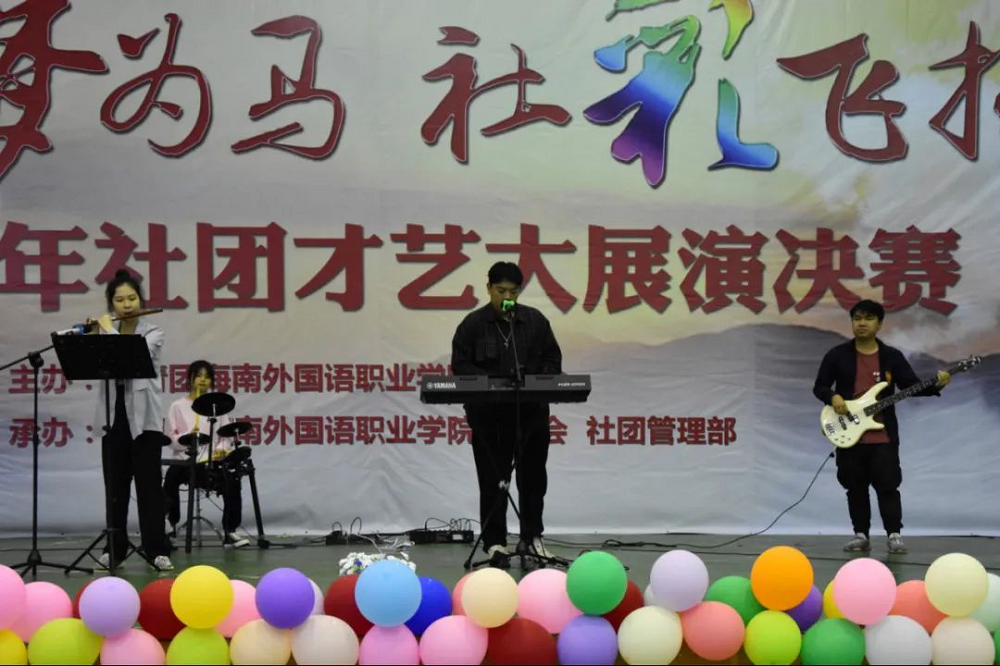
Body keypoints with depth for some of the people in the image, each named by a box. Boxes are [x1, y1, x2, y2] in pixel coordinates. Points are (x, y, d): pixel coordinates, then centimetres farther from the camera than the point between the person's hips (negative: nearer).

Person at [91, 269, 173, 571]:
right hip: (114, 416, 3)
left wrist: (109, 330, -11)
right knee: (115, 485, 7)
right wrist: (91, 336, -7)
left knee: (148, 484, -3)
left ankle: (156, 549, 1)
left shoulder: (153, 332, -1)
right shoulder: (106, 334, 10)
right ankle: (115, 548, 14)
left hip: (143, 417, -3)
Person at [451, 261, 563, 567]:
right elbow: (460, 365, -3)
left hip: (531, 411, 2)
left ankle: (531, 537, 22)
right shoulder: (473, 324, -1)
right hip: (489, 414, -2)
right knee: (493, 479, 3)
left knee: (533, 475, 10)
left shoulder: (536, 321, 5)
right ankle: (494, 542, 10)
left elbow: (552, 360, 8)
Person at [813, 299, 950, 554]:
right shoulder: (837, 355, 3)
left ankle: (894, 535, 3)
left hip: (883, 435, -1)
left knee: (888, 486, -3)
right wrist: (833, 397, -15)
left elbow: (912, 387, 3)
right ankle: (861, 535, 14)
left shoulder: (892, 356, 5)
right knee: (856, 488, 6)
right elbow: (819, 387, 5)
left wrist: (936, 385, -13)